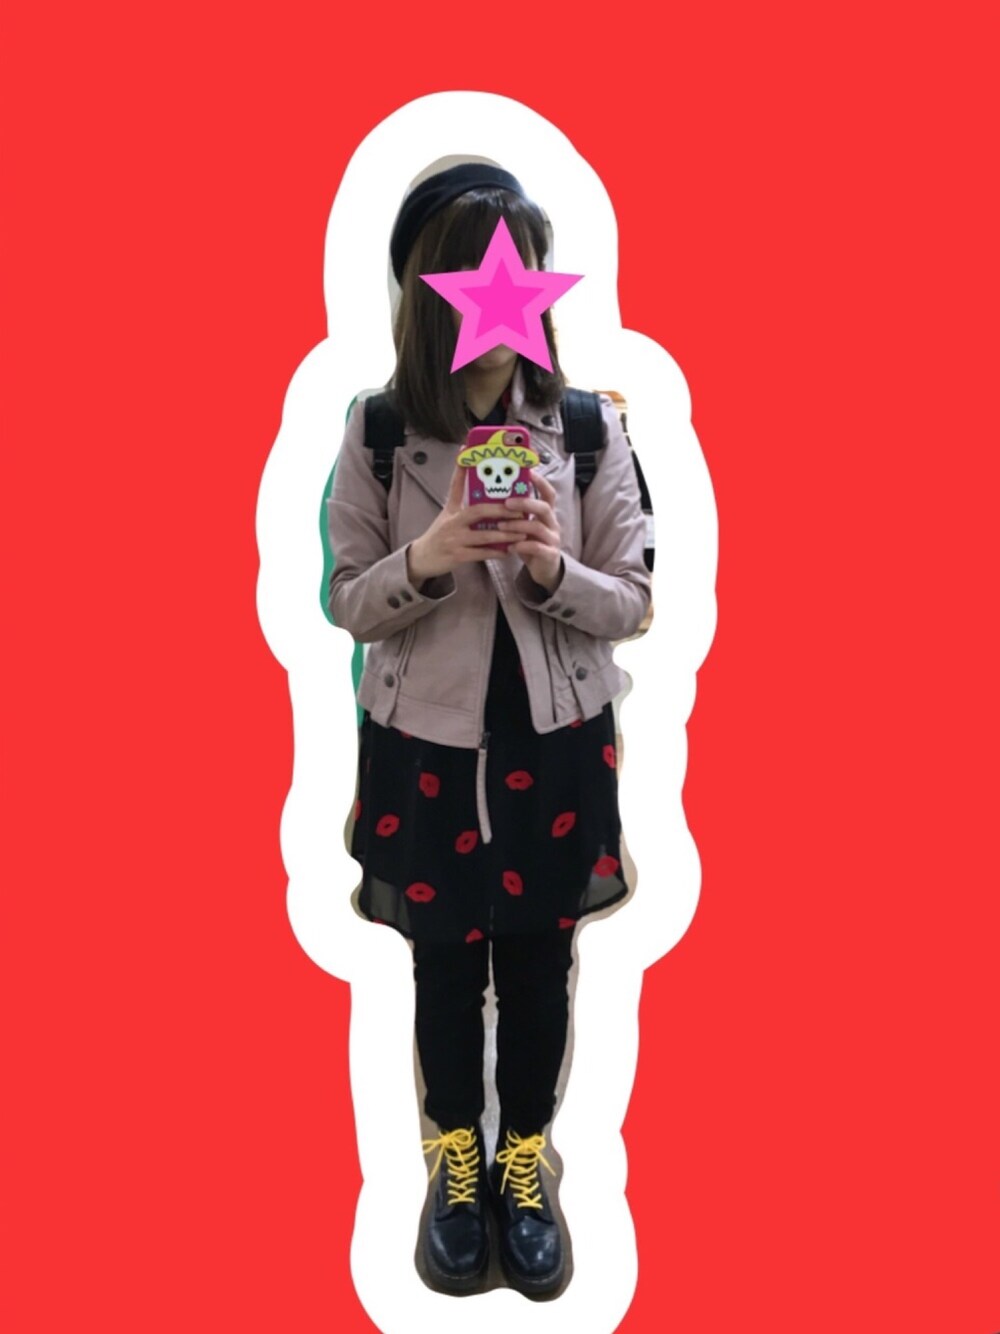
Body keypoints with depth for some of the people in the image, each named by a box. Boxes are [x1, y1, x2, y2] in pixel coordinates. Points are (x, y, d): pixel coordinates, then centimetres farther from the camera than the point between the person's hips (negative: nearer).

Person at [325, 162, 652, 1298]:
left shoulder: (588, 426, -8)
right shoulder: (375, 429, -8)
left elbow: (632, 604, -4)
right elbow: (348, 605, -4)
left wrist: (552, 567, -24)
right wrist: (426, 561, -24)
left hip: (554, 743, 1)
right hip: (426, 743, 0)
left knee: (537, 967, 16)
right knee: (445, 969, 16)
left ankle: (524, 1163, 41)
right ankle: (457, 1162, 42)